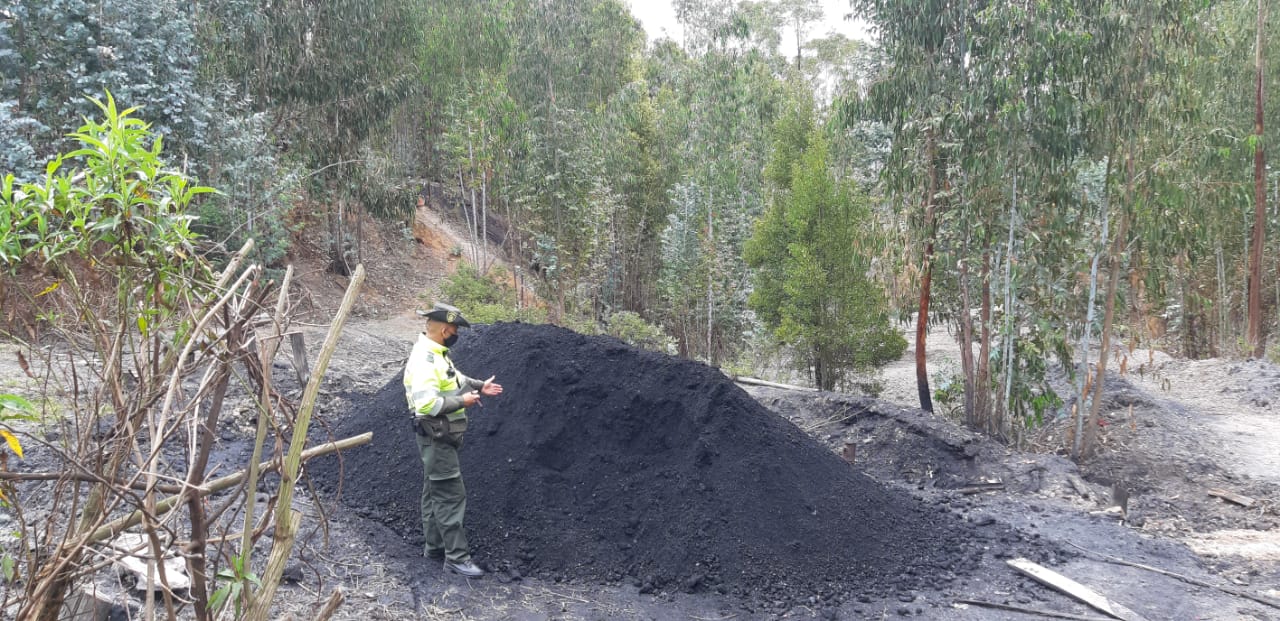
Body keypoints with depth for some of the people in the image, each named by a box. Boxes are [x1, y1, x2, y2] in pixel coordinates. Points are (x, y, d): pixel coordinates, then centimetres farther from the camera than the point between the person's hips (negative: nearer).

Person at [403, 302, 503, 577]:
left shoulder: (436, 354, 10)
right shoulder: (424, 360, -24)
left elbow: (454, 378, 28)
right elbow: (427, 403, -32)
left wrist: (479, 386, 16)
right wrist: (462, 401, -22)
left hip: (441, 438, 11)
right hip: (436, 439, -11)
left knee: (434, 492, 17)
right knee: (451, 495, -7)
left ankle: (434, 546, 28)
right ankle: (456, 557, -2)